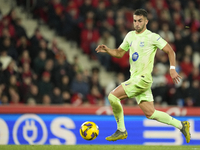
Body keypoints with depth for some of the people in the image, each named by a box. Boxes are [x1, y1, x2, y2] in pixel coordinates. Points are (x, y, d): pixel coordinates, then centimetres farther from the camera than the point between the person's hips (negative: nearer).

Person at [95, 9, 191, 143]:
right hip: (135, 79, 8)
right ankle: (181, 125, 19)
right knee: (150, 113, 7)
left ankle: (121, 131, -4)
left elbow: (170, 51, -5)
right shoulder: (130, 36, 14)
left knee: (113, 96, -16)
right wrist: (107, 50, 4)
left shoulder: (152, 37, -8)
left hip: (143, 78, -8)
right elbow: (119, 53, 23)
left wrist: (172, 69, -15)